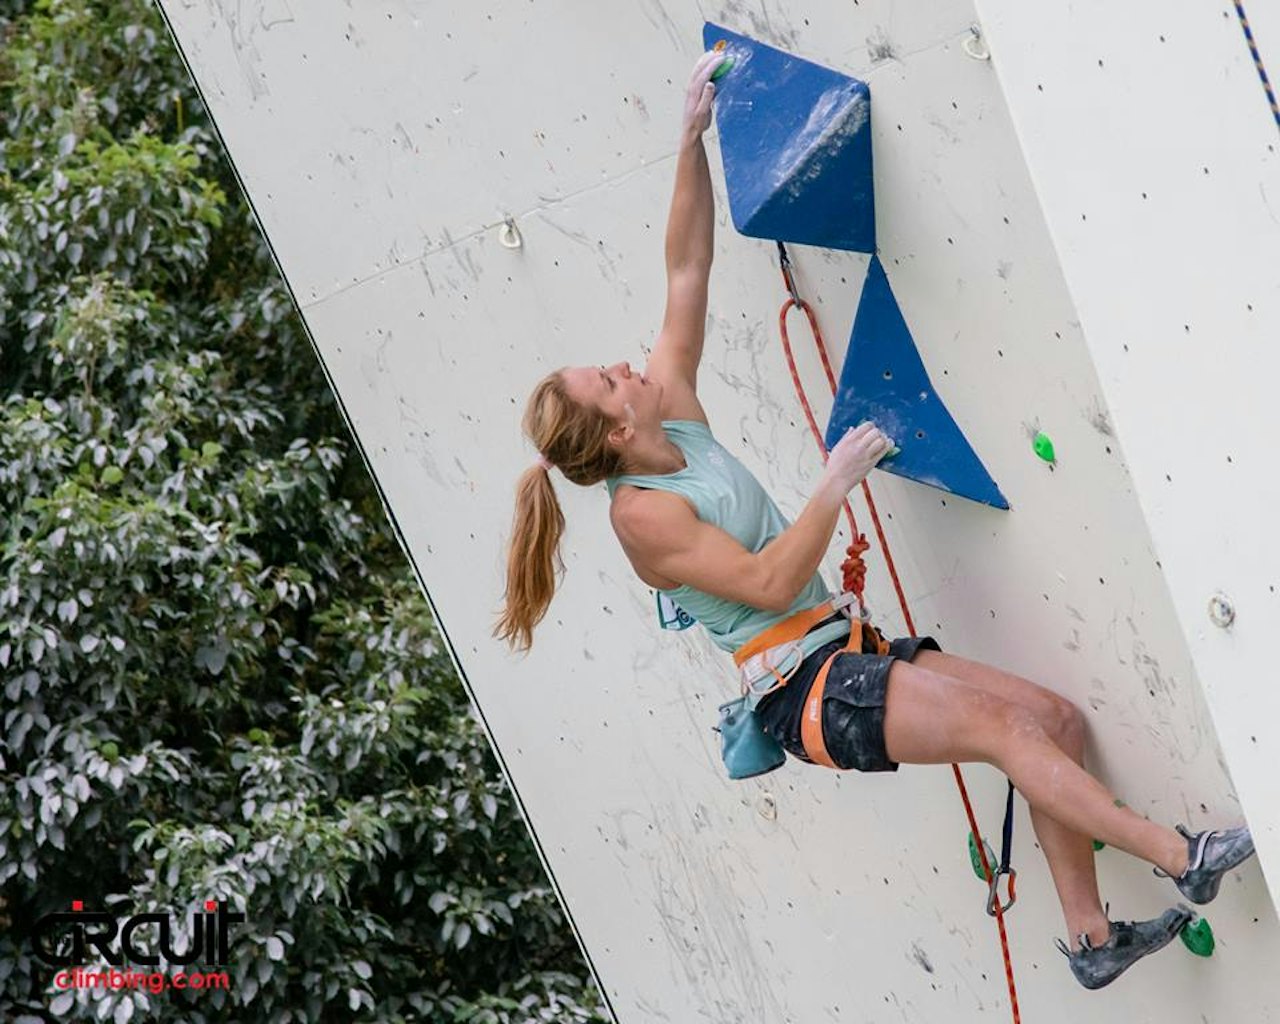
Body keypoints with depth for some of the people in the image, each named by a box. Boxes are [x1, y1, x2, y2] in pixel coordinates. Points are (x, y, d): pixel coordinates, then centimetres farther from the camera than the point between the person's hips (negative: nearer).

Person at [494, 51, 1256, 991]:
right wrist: (837, 482, -22)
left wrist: (692, 140, 1)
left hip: (843, 652, 9)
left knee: (1058, 718, 0)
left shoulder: (674, 420, 7)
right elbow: (769, 583, -22)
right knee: (998, 723, -23)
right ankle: (1185, 859, -22)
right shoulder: (642, 512, -15)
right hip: (807, 691, -9)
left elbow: (687, 273, 7)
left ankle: (1092, 939, 2)